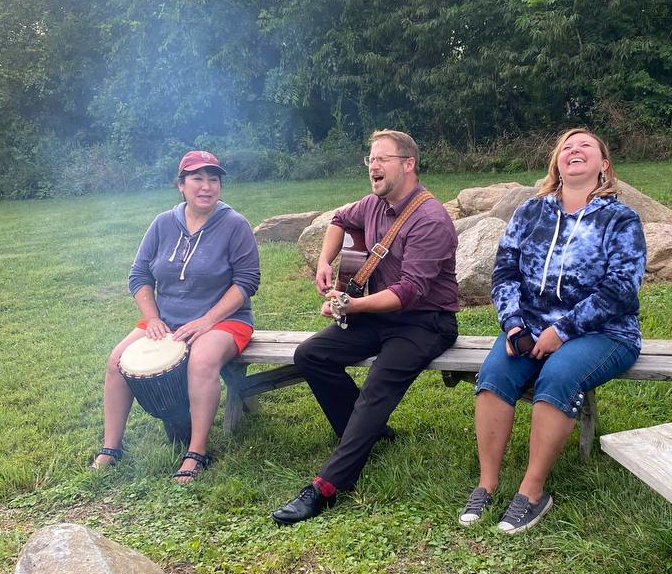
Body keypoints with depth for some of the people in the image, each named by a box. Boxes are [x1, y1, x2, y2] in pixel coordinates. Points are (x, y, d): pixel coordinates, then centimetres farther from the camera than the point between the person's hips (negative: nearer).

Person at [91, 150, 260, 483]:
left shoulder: (234, 225, -7)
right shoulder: (163, 224, 5)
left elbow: (247, 280, -11)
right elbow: (139, 276, 9)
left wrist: (206, 321, -18)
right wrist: (153, 320, -6)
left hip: (222, 320, -5)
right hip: (165, 321, 5)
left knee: (202, 361, -35)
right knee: (118, 359, -13)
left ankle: (196, 455, -23)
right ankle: (110, 449, 1)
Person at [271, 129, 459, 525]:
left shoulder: (430, 220, -19)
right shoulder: (375, 205, 7)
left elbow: (411, 290, -27)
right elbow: (341, 220, 30)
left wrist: (353, 305, -33)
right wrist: (325, 262, 13)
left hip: (426, 321, -8)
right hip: (380, 314, 8)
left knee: (379, 387, -30)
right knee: (310, 354, -8)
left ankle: (327, 487, -30)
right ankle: (367, 431, 5)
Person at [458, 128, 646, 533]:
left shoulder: (620, 219, 0)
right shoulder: (531, 212, 11)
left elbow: (619, 288, -10)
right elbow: (505, 271, 5)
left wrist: (563, 330, -18)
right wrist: (513, 324, -11)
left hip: (601, 332, -3)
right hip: (532, 328, 3)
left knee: (557, 376, -33)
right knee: (494, 372, -25)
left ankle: (533, 492, -22)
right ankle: (487, 483, -18)